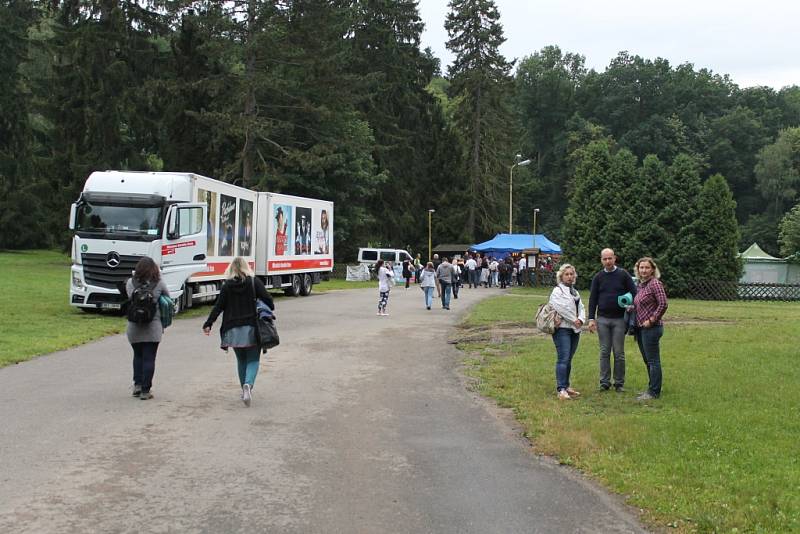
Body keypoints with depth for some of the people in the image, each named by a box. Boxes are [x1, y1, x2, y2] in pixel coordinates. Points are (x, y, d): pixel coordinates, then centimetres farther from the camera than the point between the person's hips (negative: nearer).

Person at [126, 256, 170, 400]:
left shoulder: (130, 283, -2)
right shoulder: (159, 284, -6)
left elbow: (129, 297, 10)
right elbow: (168, 298, 5)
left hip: (134, 327, 2)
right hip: (153, 328, -2)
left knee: (138, 356, 21)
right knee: (149, 358, 3)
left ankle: (137, 384, 15)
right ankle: (145, 390, 3)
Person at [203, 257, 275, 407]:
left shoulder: (227, 286, 1)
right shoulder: (254, 282, -3)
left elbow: (218, 306, -1)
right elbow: (267, 299, -5)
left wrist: (208, 324, 4)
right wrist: (270, 310, 17)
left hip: (234, 329, 2)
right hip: (252, 328, -2)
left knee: (241, 360, 17)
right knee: (253, 360, 3)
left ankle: (245, 389, 20)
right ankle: (248, 384, -22)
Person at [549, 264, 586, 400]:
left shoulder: (575, 292, 20)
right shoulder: (557, 291, -6)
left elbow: (581, 307, 13)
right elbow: (562, 308, -16)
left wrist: (580, 319, -5)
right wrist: (574, 320, -11)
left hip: (575, 329, 8)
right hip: (562, 329, -8)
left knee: (568, 359, 11)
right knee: (563, 359, -13)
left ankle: (566, 386, 18)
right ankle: (561, 390, -16)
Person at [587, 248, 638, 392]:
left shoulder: (623, 274, 0)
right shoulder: (598, 277, 6)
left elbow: (634, 293, 2)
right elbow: (593, 299, 7)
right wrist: (591, 318, 1)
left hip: (619, 319, -2)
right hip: (602, 319, 2)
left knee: (619, 352, 2)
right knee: (604, 352, 5)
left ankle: (619, 383, 9)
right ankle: (605, 382, 10)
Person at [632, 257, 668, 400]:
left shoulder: (655, 283, -12)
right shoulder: (641, 285, 14)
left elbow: (663, 304, -20)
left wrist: (652, 320, -17)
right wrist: (632, 307, 6)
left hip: (651, 328, -9)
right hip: (641, 328, 9)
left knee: (653, 360, -3)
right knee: (647, 360, 15)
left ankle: (654, 392, 1)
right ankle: (652, 389, 25)